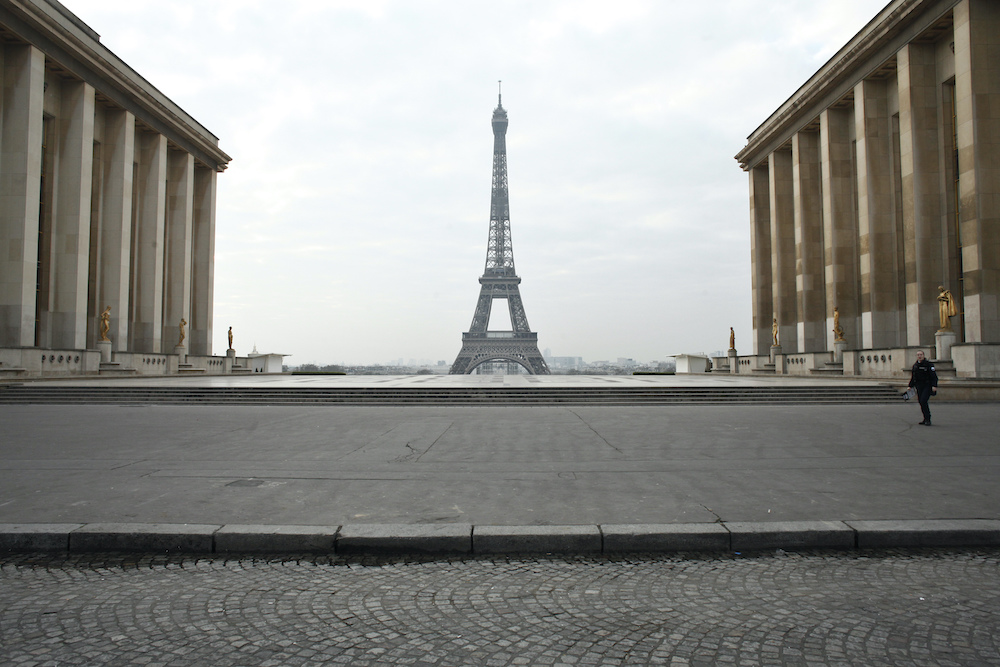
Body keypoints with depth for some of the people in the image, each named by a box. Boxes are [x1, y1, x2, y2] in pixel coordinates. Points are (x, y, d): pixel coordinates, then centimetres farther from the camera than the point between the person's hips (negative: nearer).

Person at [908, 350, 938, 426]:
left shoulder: (928, 364, -6)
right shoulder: (915, 365, 12)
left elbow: (934, 376, -10)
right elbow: (912, 377, 22)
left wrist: (934, 386, -19)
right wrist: (910, 386, 17)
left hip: (927, 386, -6)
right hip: (919, 387, 6)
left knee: (923, 401, -18)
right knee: (921, 402, 6)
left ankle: (928, 420, -11)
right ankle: (925, 419, 17)